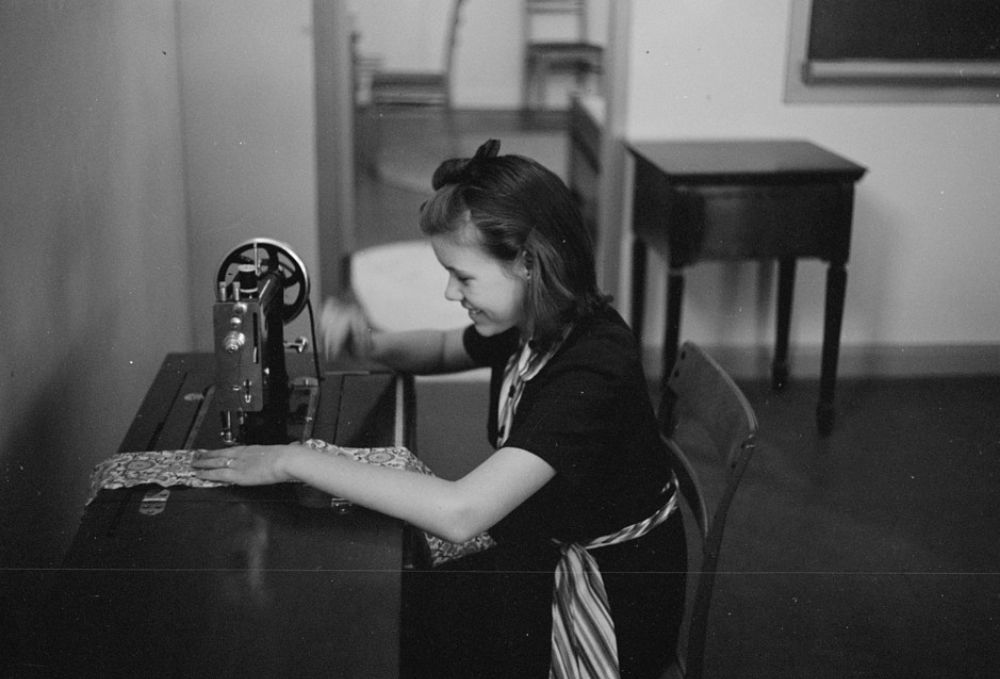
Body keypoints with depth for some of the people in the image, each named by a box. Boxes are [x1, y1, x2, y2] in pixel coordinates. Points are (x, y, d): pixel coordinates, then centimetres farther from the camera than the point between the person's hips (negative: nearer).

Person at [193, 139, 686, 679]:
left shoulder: (591, 368, -32)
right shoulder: (533, 324, -5)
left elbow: (458, 513, -40)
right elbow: (446, 349, 19)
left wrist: (296, 461, -32)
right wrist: (371, 345, -5)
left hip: (609, 609, -7)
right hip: (544, 554, 7)